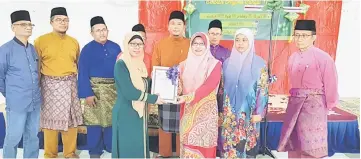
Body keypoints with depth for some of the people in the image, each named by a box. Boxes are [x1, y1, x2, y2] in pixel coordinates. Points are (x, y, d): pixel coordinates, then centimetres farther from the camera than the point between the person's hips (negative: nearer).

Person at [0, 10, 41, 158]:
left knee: (32, 136, 16)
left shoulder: (33, 49, 8)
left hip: (35, 101, 6)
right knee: (13, 137, 6)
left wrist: (35, 93, 12)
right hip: (16, 103, -5)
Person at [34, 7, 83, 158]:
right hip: (50, 85, -3)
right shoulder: (41, 40, -3)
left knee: (71, 119, 8)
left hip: (70, 85, 4)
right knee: (51, 120, 3)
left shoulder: (74, 42, 10)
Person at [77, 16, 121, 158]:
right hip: (95, 89, -3)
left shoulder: (115, 47, 6)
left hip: (113, 88, 3)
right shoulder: (87, 49, -4)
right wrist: (87, 93, -15)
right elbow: (83, 73, -8)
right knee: (95, 120, 4)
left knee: (112, 119, 12)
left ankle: (112, 147, 29)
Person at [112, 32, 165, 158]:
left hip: (140, 113, 8)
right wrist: (154, 99, -14)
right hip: (125, 114, -7)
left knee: (139, 147, 15)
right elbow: (129, 93, -22)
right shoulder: (121, 64, -14)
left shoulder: (140, 64, 10)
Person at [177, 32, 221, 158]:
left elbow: (209, 85, -15)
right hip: (188, 110, 4)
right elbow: (180, 85, 12)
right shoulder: (184, 65, 9)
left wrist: (188, 97, -21)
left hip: (206, 110, -4)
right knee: (188, 142, 8)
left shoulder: (214, 64, -4)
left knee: (204, 142, 1)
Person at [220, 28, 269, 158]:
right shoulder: (227, 62, 5)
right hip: (230, 113, 3)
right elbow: (222, 88, 9)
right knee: (229, 144, 7)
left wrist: (259, 112, -9)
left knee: (247, 143, 5)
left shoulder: (259, 63, -4)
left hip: (249, 112, -3)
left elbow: (263, 89, -5)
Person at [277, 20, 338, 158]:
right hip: (294, 103, 6)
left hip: (314, 104, -6)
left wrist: (328, 106, 0)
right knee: (293, 142, 14)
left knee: (310, 146, 1)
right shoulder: (292, 58, 8)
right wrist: (294, 98, 10)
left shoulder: (323, 58, -11)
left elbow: (330, 85, -8)